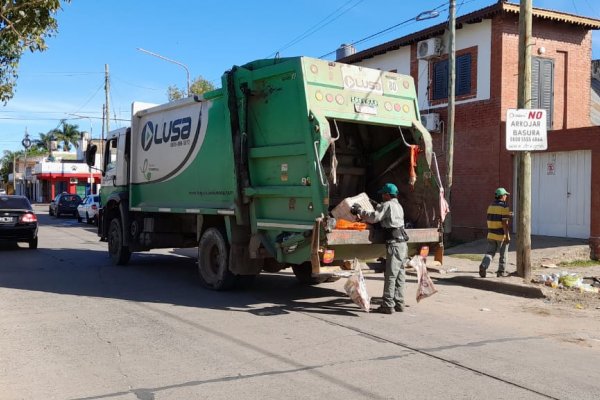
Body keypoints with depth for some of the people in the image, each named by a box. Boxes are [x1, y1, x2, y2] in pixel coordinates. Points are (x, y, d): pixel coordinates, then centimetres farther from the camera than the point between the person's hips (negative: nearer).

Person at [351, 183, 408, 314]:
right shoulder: (398, 205, 22)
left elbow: (373, 217, -13)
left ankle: (387, 305, -6)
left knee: (390, 275, -7)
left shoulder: (388, 205, -7)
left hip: (395, 244, -10)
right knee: (399, 275, 11)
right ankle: (399, 303, 15)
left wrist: (359, 210, -4)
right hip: (402, 244, 10)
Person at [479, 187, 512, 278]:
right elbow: (504, 223, -18)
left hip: (491, 234, 6)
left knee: (490, 253, 6)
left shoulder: (491, 206, 9)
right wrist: (507, 236, -15)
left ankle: (483, 266, -16)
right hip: (501, 234, -5)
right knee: (503, 254, 11)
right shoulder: (504, 206, -13)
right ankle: (501, 271, 18)